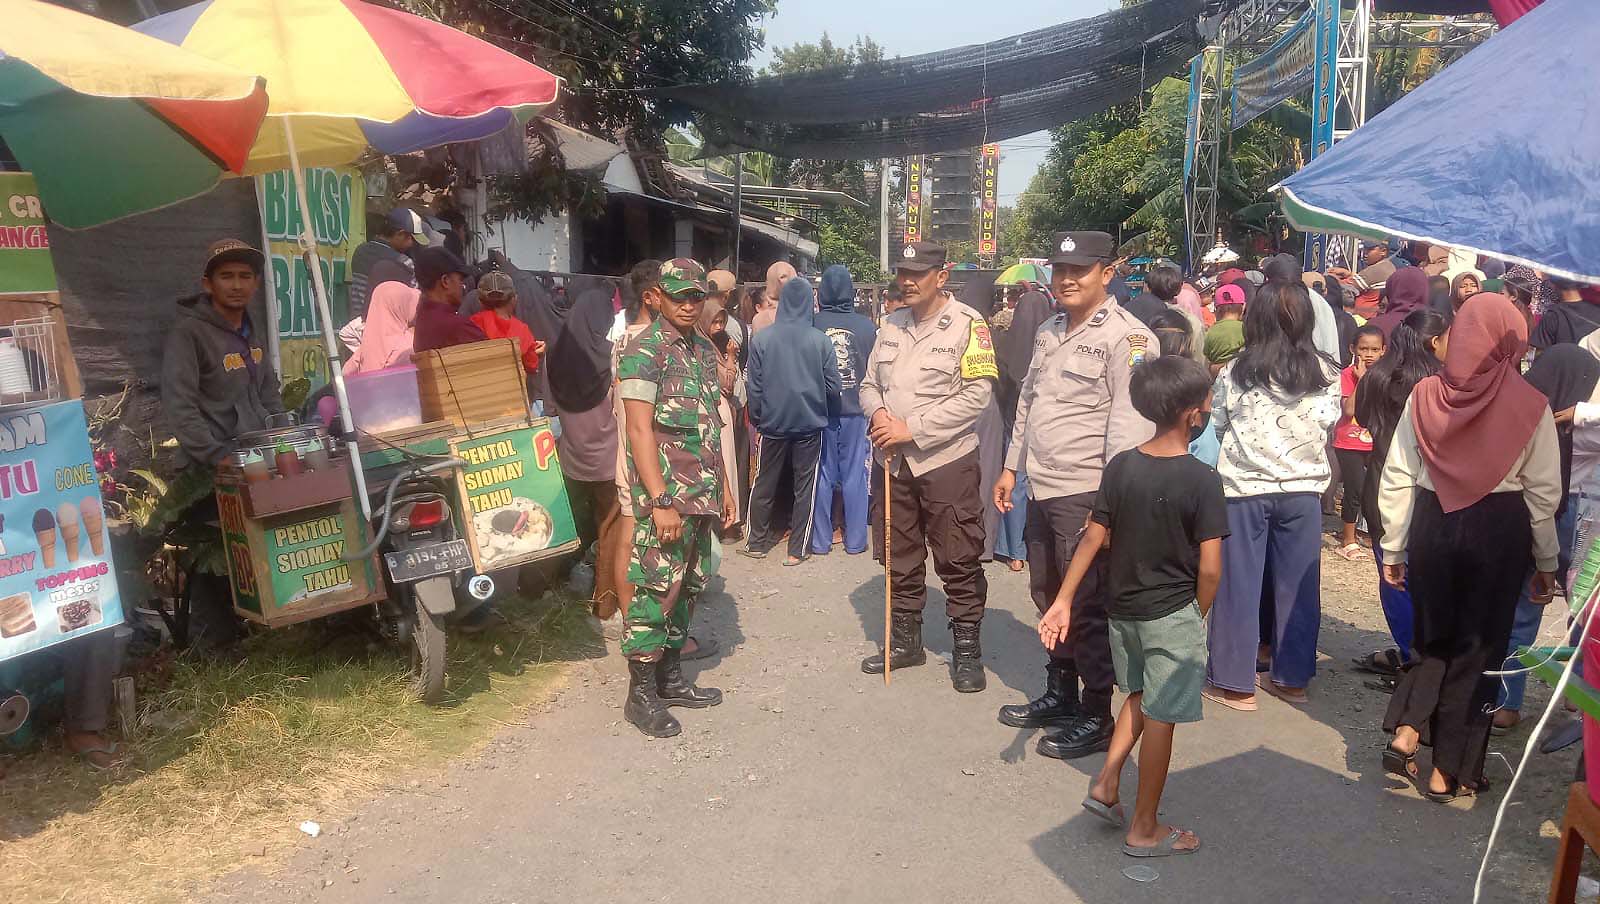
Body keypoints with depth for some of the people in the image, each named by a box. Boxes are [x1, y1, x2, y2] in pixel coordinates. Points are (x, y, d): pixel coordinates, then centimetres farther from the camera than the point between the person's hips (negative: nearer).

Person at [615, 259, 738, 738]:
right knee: (655, 589, -4)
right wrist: (660, 501, -20)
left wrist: (723, 485, 17)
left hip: (702, 495, 8)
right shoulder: (644, 351, -10)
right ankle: (640, 694, 6)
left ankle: (670, 678, 26)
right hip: (667, 496, -8)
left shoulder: (705, 351, 14)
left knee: (687, 586, 14)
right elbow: (640, 430, -16)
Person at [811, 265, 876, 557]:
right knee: (854, 475, 8)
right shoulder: (867, 326, -6)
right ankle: (855, 541, 12)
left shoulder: (812, 325, -9)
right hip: (856, 411, 0)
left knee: (822, 475, 8)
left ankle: (821, 540, 12)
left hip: (820, 411, 0)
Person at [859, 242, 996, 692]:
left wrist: (912, 428, -18)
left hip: (947, 459, -6)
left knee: (958, 560, 1)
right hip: (891, 460, 6)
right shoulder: (891, 325, 11)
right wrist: (877, 413, -7)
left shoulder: (967, 324, -9)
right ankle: (905, 640, 31)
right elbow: (869, 383, 17)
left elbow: (977, 393, -16)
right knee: (899, 554, 16)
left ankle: (967, 649, 15)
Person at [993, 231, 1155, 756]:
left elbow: (1129, 427, -18)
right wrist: (1012, 466, 19)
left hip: (1086, 494, -8)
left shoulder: (1125, 337, -12)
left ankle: (1096, 717, 16)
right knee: (1048, 597, 18)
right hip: (1042, 490, 8)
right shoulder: (1049, 332, 14)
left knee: (1086, 608, 1)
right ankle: (1059, 695, 35)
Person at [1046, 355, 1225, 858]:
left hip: (1123, 609, 5)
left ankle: (1106, 786, 20)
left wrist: (1062, 602, 3)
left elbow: (1092, 539, -1)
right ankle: (1144, 830, 18)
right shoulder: (1201, 480, -17)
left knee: (1139, 695, 27)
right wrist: (1198, 618, 0)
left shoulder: (1120, 467, -3)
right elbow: (1209, 568, -17)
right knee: (1160, 719, 7)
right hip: (1173, 615, -5)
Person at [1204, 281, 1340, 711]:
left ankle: (1234, 682, 11)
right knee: (1298, 584, 12)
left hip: (1245, 487, -1)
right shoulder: (1325, 375, -4)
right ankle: (1291, 677, 22)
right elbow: (1328, 425, 4)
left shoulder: (1234, 372, -7)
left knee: (1238, 584, 6)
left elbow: (1218, 424, 3)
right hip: (1303, 487, 2)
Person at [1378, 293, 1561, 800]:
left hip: (1432, 524, 2)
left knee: (1435, 638, 20)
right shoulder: (1529, 405, -8)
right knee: (1478, 647, 10)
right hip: (1500, 529, -1)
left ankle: (1405, 732, 4)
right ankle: (1449, 772, 16)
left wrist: (1394, 548, 8)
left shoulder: (1425, 395, -4)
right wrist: (1545, 562, 8)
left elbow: (1397, 478, -2)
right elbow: (1543, 492, -3)